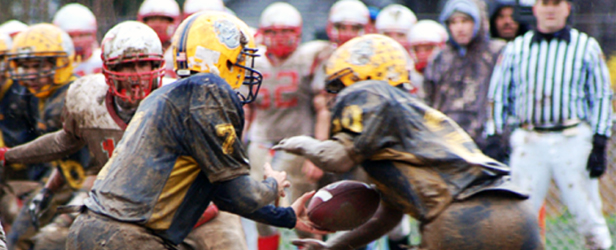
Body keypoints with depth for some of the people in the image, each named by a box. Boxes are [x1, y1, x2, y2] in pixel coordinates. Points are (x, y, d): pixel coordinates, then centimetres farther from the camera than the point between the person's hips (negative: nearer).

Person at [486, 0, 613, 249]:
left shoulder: (587, 47, 6)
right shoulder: (515, 48, 11)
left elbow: (602, 97, 5)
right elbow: (498, 96, 14)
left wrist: (599, 144, -3)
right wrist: (494, 137, 3)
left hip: (573, 141, -1)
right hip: (528, 142, 2)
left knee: (587, 214, -2)